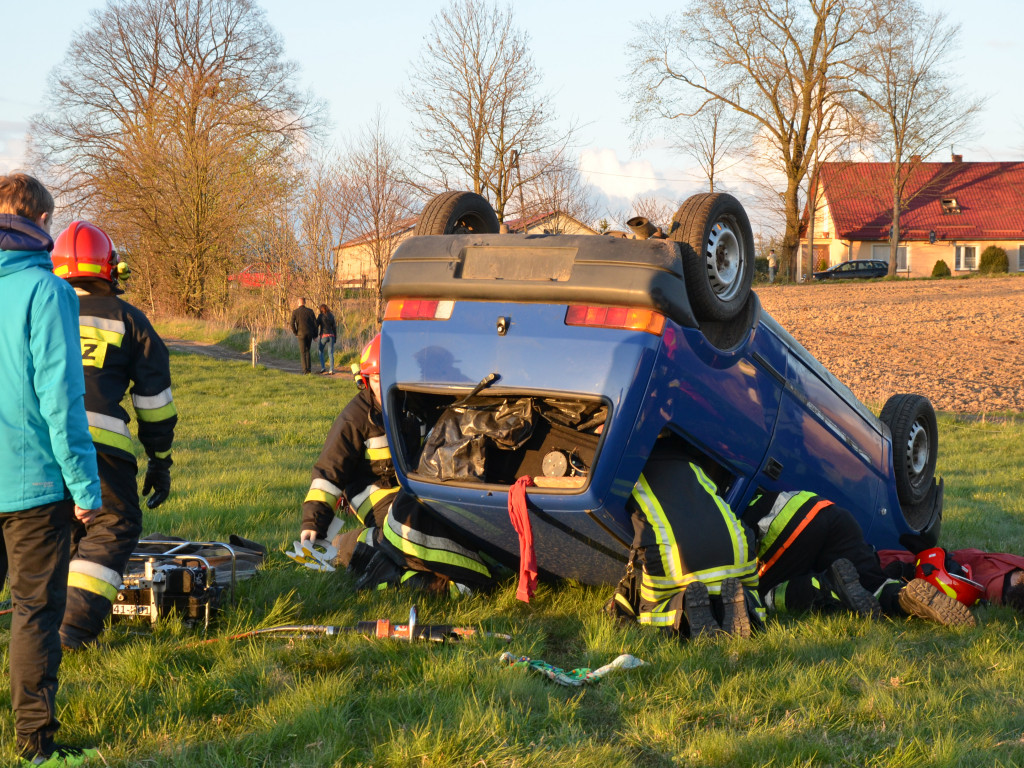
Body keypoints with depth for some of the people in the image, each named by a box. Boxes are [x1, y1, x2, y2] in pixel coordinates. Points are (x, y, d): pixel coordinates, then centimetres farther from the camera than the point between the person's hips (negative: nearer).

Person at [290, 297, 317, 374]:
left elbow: (292, 324, -11)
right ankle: (308, 368, 14)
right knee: (307, 350, 19)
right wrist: (315, 335, 9)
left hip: (301, 334, -3)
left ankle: (305, 369, -11)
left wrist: (295, 333, 4)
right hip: (309, 333, 3)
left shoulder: (295, 312, -1)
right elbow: (315, 323, 1)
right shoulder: (310, 311, 5)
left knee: (303, 352, 1)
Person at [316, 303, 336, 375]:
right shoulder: (331, 316, 8)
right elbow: (334, 327, 10)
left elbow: (316, 325, -7)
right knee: (330, 353, 2)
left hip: (323, 335, -3)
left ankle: (322, 368, 4)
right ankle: (331, 369, -8)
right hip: (331, 335, 3)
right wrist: (335, 337, 15)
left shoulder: (320, 316, -3)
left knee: (321, 352, 15)